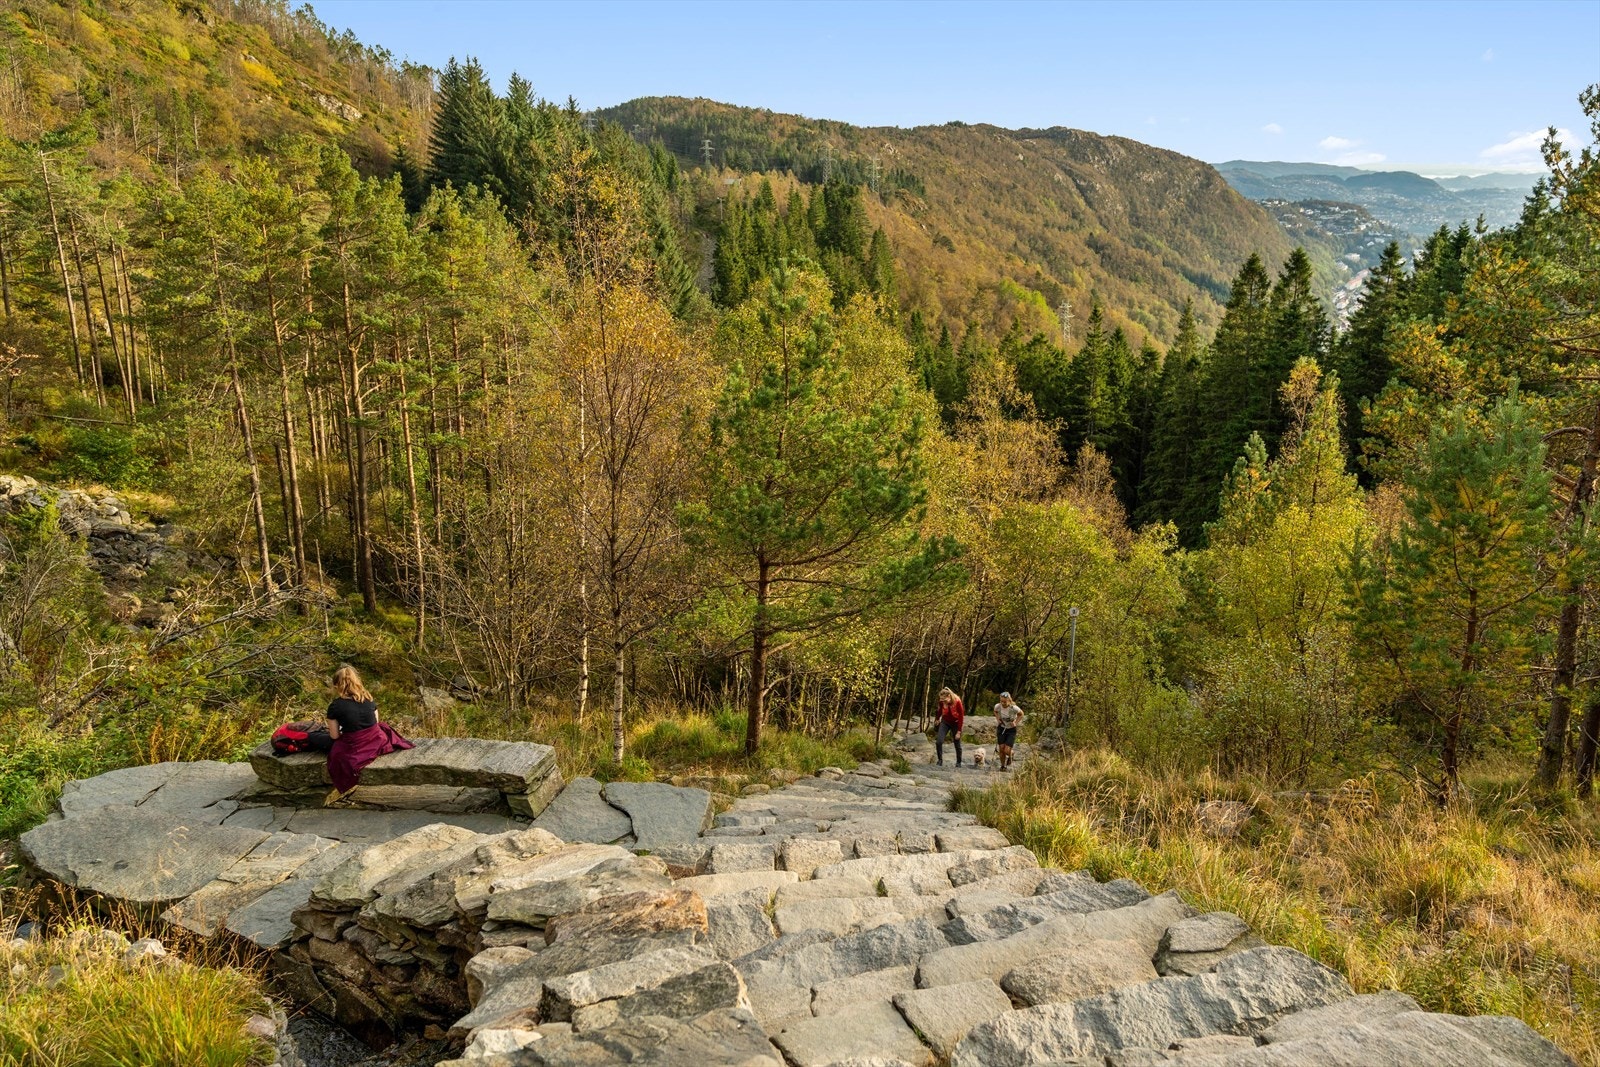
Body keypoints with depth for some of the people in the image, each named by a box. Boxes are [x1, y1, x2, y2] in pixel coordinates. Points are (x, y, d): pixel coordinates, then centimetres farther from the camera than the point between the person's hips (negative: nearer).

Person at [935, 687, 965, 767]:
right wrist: (938, 718, 22)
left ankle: (958, 763, 24)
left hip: (955, 723, -2)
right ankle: (940, 760, 0)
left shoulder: (957, 702, -28)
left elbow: (961, 717, -19)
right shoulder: (941, 702, -19)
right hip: (945, 722, 2)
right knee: (939, 741, -15)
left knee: (957, 744, 6)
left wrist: (959, 732, -17)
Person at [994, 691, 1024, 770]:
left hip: (1011, 730, -3)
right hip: (1001, 728, 3)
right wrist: (998, 719, -6)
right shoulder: (997, 706, -17)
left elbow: (1021, 714, -4)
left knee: (1007, 751, -10)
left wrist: (1016, 723, -14)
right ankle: (1002, 765, 20)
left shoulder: (1014, 708, -26)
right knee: (1001, 749, -3)